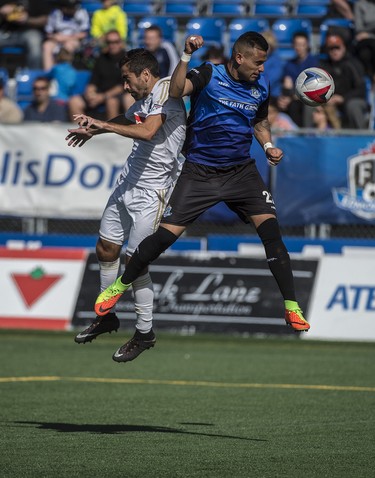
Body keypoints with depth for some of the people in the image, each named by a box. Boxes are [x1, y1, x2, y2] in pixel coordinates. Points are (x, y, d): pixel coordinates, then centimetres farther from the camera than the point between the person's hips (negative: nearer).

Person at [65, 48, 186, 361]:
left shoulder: (166, 90, -17)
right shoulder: (144, 98, 10)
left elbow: (147, 131, -33)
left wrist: (101, 124, -26)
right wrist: (94, 131, 38)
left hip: (151, 190, -9)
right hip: (128, 182, 9)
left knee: (134, 261, -7)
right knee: (106, 249, 14)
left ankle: (145, 332, 7)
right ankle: (107, 315, 31)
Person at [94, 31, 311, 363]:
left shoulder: (261, 86, 3)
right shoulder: (209, 75, -11)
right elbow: (175, 91, -28)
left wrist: (268, 145, 4)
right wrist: (187, 56, -37)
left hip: (241, 171, 3)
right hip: (200, 171, -3)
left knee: (271, 230, -13)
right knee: (165, 234, -7)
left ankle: (292, 308, -7)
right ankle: (120, 285, 16)